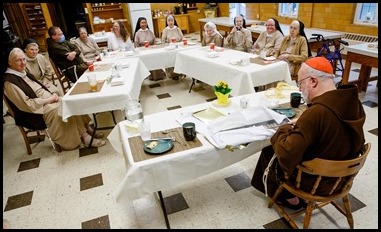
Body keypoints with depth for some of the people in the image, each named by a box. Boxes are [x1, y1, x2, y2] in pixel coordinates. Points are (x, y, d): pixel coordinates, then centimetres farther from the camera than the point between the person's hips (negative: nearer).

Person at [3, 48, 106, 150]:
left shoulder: (23, 73, 12)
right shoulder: (9, 82, -14)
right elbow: (26, 104, -19)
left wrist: (52, 95, -2)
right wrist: (48, 100, -16)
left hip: (48, 101, 9)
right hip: (37, 112, -8)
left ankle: (88, 129, -10)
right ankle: (85, 137, -18)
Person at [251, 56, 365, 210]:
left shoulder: (316, 113, -35)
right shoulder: (353, 102, -10)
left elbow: (286, 156, -33)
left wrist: (284, 130, -15)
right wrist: (301, 123, 0)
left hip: (315, 182, -7)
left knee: (268, 153, 14)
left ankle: (291, 199, 28)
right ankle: (295, 196, 30)